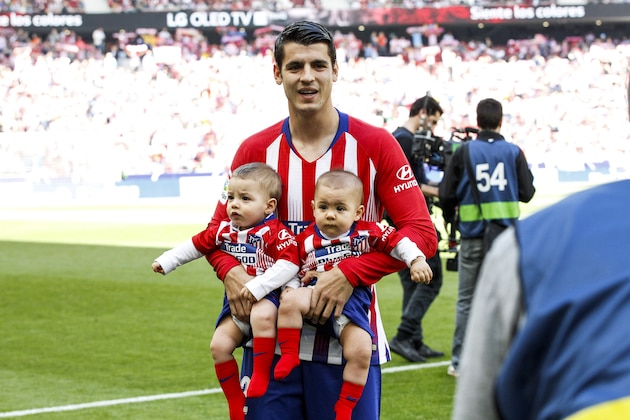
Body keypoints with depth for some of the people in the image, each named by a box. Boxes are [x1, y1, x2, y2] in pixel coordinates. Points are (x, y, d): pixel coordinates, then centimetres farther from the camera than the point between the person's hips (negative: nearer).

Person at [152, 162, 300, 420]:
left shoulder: (276, 233, -15)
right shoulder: (224, 230, 6)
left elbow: (289, 264, -25)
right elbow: (196, 245, 18)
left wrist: (257, 287, -32)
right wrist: (166, 261, 16)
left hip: (268, 295, -7)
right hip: (236, 299, 7)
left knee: (262, 316, -39)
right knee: (219, 345, -6)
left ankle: (261, 378, -27)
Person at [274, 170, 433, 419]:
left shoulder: (367, 233, 0)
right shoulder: (305, 241, 3)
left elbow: (397, 242, 2)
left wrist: (417, 261, -9)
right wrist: (292, 286, -8)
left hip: (352, 302, 0)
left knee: (360, 351, -15)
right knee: (290, 301, -31)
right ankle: (289, 355, -13)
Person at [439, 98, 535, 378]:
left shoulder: (464, 152, -4)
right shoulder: (514, 152, -1)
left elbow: (447, 194, -5)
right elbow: (527, 193, 1)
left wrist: (449, 216, 16)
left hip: (473, 235, -1)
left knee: (466, 299, 7)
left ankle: (459, 361, 8)